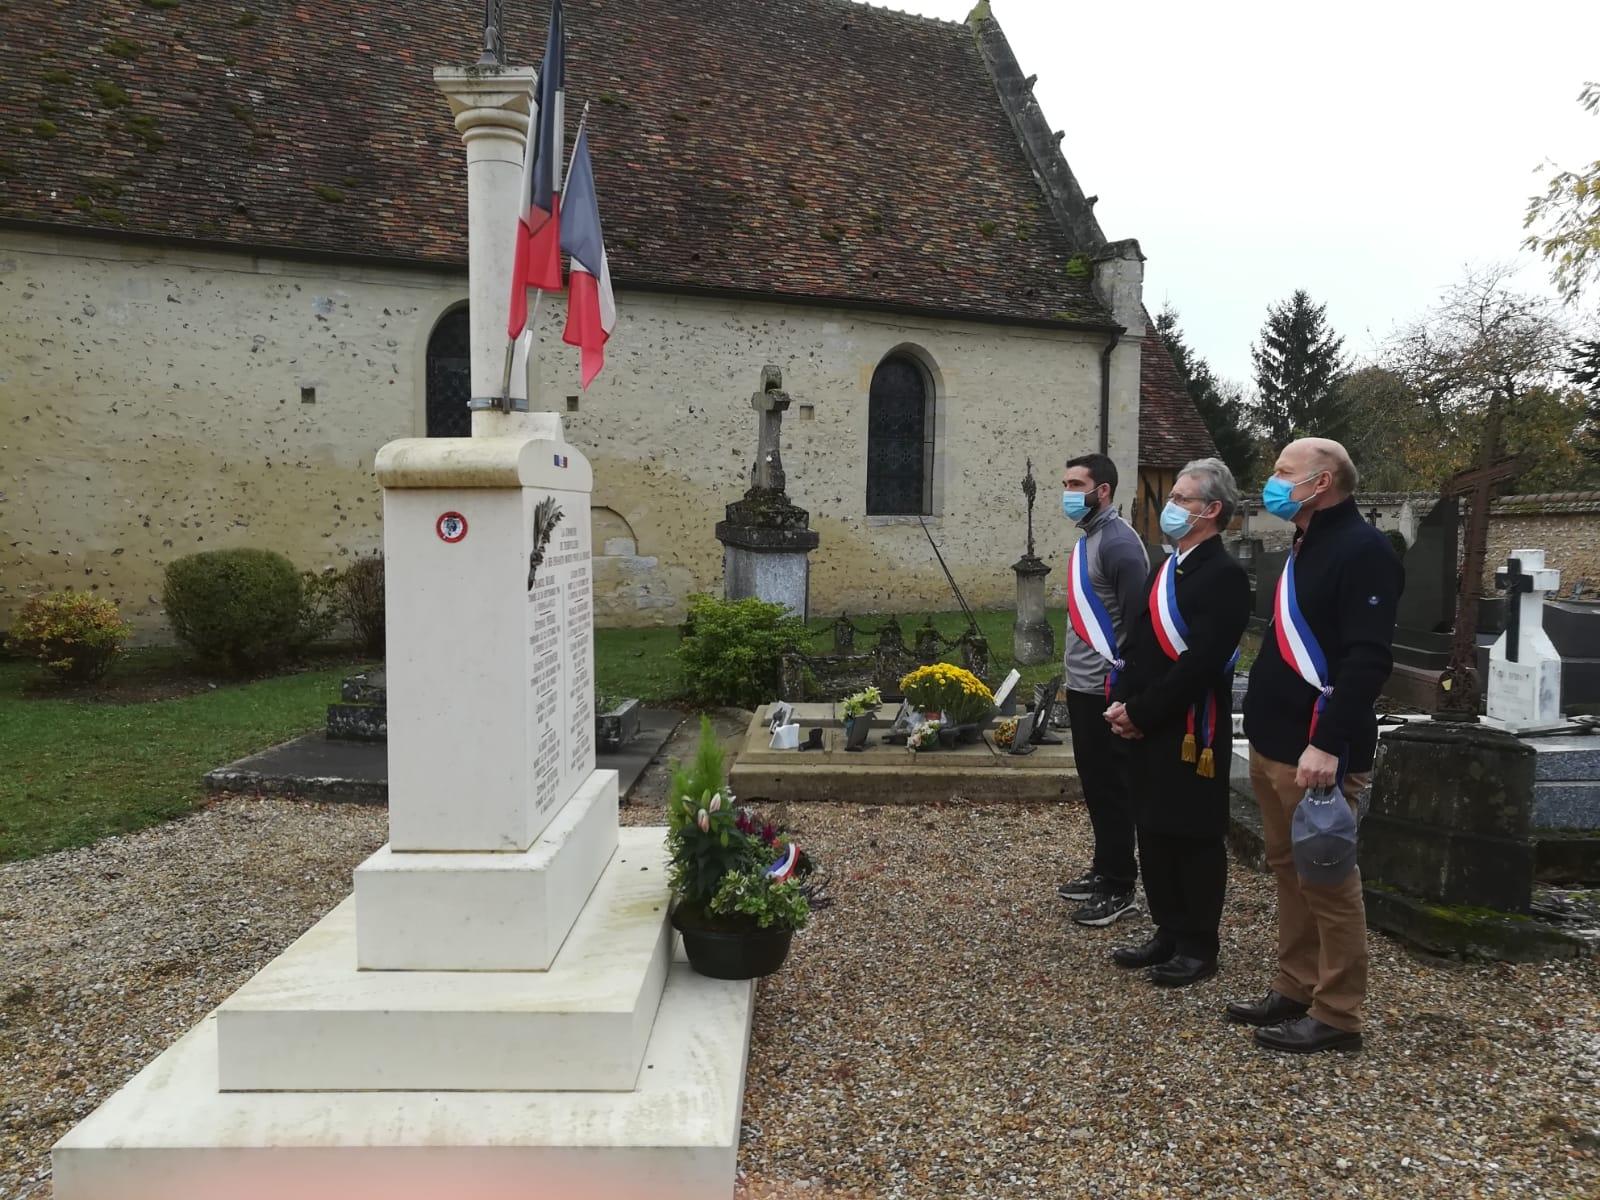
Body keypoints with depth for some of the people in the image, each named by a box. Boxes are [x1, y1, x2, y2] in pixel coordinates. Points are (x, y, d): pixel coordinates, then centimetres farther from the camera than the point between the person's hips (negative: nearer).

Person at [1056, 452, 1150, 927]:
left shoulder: (1119, 542, -17)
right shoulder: (1088, 537, 13)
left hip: (1104, 690, -10)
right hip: (1082, 686, 10)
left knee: (1110, 788, -1)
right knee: (1093, 783, 17)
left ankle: (1119, 888, 9)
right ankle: (1103, 870, 29)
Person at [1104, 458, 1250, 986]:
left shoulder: (1224, 575, -14)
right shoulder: (1165, 569, 15)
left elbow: (1201, 661, -22)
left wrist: (1140, 711, -17)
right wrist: (1123, 703, 0)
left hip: (1190, 732, -9)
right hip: (1147, 730, 9)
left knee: (1194, 838, 4)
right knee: (1154, 834, 16)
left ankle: (1198, 947, 18)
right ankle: (1168, 933, 30)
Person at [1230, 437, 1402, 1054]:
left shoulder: (1362, 549, -14)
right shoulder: (1305, 546, 17)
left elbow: (1366, 660, -22)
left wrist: (1328, 744, -27)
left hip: (1315, 752, -10)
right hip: (1273, 745, 10)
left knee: (1326, 881, 0)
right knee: (1289, 871, 16)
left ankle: (1337, 1016, 11)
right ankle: (1295, 990, 27)